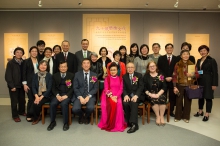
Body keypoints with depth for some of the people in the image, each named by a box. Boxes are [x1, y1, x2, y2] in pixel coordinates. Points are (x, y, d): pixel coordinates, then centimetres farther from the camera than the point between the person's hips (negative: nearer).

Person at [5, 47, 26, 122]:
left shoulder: (23, 62, 2)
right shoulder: (10, 63, -9)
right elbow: (8, 76, -10)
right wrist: (12, 86, -14)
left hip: (21, 85, 4)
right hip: (14, 85, -4)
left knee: (22, 99, 13)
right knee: (14, 101, 6)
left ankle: (21, 111, 35)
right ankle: (15, 115, 21)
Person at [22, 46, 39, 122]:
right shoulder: (26, 61, 0)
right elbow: (24, 73, -3)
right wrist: (24, 84, -9)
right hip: (30, 83, -3)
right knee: (31, 99, -2)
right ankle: (29, 116, 14)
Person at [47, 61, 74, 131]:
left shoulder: (71, 75, 8)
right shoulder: (55, 76, 14)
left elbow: (73, 88, 1)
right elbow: (53, 88, 8)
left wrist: (66, 95, -14)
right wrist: (57, 95, -11)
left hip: (67, 94, -2)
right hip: (57, 94, 3)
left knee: (64, 104, -31)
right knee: (52, 104, -26)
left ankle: (66, 123, -15)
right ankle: (52, 122, -4)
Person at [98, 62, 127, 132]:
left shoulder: (120, 79, 13)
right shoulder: (107, 78, 10)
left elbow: (121, 89, 4)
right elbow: (106, 89, 0)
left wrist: (116, 96, -15)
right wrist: (111, 96, -18)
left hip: (117, 96, 1)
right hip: (108, 96, -1)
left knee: (119, 104, -31)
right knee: (109, 105, -32)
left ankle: (118, 124, -16)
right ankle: (108, 124, -15)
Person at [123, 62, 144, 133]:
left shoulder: (139, 75, 7)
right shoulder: (124, 76, 13)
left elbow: (141, 87, -4)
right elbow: (124, 88, 5)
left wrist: (136, 95, -21)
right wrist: (126, 95, -17)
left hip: (137, 95, -2)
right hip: (128, 95, 2)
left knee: (134, 102, -33)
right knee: (125, 103, -29)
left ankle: (134, 124, -34)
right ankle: (129, 122, -13)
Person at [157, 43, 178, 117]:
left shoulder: (176, 59, 9)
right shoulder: (161, 58, 7)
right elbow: (159, 69, -1)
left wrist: (171, 77, -10)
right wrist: (165, 77, -11)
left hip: (173, 80, 1)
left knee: (172, 96, 5)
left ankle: (171, 111, 17)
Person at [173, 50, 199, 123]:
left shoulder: (192, 64, 3)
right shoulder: (177, 65, -3)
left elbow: (197, 75, 6)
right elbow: (174, 76, -4)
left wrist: (193, 74, -17)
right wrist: (175, 87, -9)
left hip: (189, 86, 2)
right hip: (180, 86, -1)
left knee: (188, 101, 8)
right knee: (179, 101, 4)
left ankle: (186, 117, 23)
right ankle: (178, 116, 19)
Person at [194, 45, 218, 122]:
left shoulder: (212, 60, -6)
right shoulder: (199, 60, 12)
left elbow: (215, 73, -10)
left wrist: (214, 84, -15)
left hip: (208, 82, -6)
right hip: (200, 81, 6)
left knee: (208, 97, 2)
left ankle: (207, 114, 12)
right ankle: (200, 111, 29)